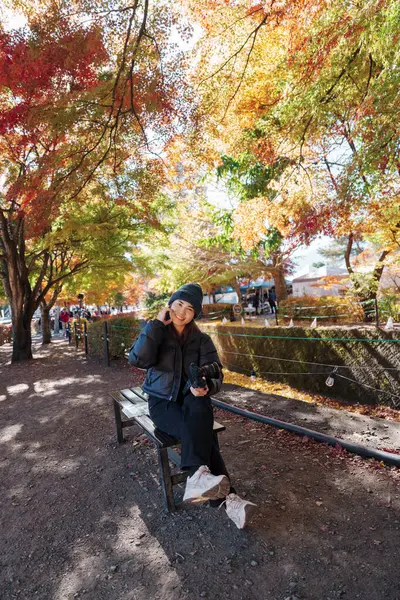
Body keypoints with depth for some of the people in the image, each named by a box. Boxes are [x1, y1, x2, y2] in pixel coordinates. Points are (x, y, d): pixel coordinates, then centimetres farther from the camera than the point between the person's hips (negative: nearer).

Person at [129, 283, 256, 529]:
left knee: (198, 418, -34)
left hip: (192, 398, 2)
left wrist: (206, 387, -30)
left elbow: (216, 373, -6)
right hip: (163, 401, -2)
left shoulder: (201, 339, 2)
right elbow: (138, 359, -19)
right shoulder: (155, 332, -1)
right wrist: (157, 323, -19)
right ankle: (225, 497, -31)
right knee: (202, 432, -29)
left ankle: (199, 477, -38)